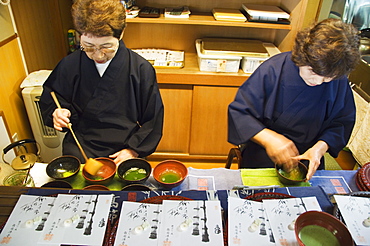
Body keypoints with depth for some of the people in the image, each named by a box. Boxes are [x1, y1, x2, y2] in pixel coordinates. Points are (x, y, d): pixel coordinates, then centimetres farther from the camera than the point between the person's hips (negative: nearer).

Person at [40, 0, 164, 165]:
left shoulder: (142, 69, -7)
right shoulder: (69, 65, -1)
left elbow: (153, 119, 0)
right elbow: (49, 99, 17)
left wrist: (133, 150, -7)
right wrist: (57, 113, -5)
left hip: (123, 149, -1)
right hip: (80, 148, 2)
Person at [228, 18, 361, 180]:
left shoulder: (339, 82, -6)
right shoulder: (274, 69, -17)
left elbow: (342, 123, 6)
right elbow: (238, 112, -14)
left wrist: (320, 147, -13)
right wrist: (268, 138, -28)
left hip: (308, 161, 4)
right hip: (263, 158, -4)